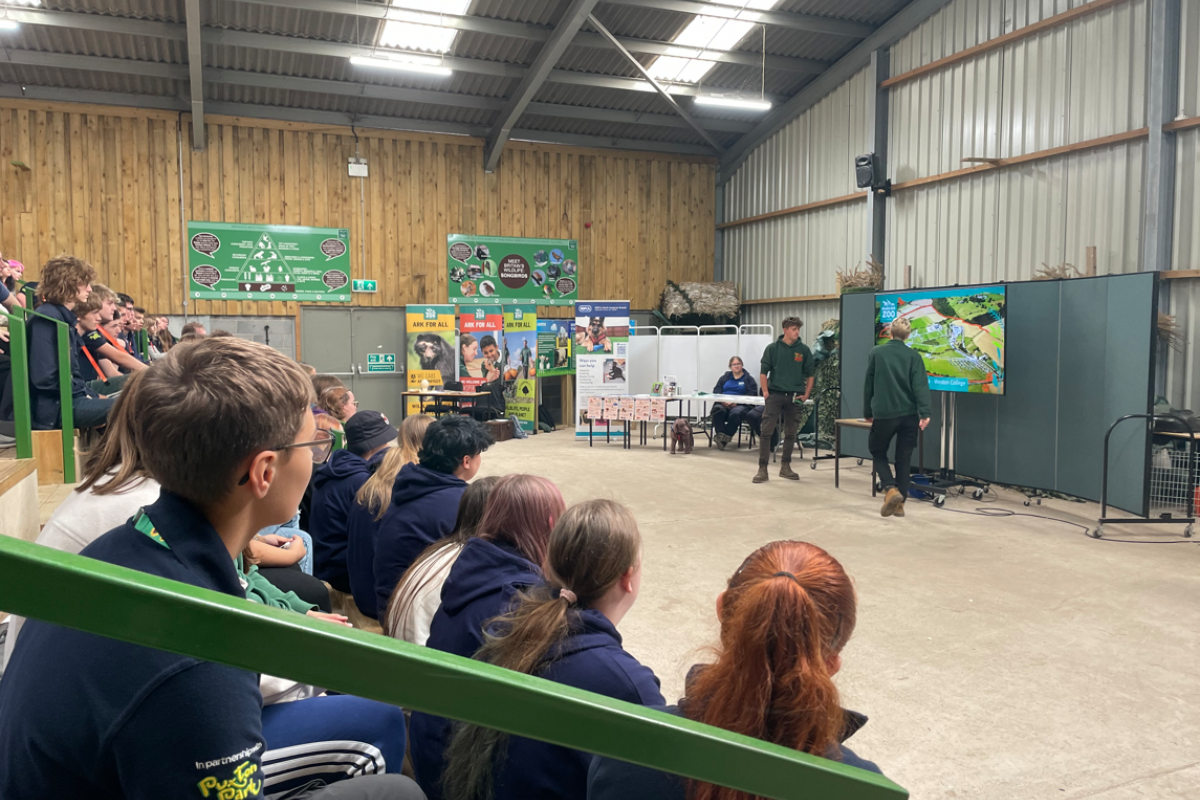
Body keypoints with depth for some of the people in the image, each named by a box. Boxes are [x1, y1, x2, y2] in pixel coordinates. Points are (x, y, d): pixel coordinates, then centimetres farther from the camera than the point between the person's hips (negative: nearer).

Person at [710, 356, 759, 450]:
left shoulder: (748, 379, 12)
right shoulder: (724, 378, 23)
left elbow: (751, 395, -2)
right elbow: (716, 391, 11)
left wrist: (736, 402, -16)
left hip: (740, 405, -3)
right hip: (723, 404, 3)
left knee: (735, 414, -37)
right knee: (718, 410, -33)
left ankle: (724, 439, -37)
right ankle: (720, 435, -42)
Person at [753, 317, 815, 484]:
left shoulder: (804, 350, 3)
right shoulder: (772, 348, -1)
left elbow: (810, 374, 9)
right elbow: (763, 371, 1)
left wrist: (806, 394, 2)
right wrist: (765, 391, -7)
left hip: (795, 396, 2)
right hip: (775, 394, -2)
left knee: (790, 433, 9)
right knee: (766, 432, -7)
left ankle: (785, 466, 21)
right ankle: (762, 468, -2)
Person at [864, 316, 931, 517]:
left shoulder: (876, 353, 2)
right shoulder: (914, 356, 2)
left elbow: (869, 384, 6)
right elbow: (920, 385, -10)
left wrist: (867, 412, 15)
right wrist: (925, 413, -15)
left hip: (883, 414, -1)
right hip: (909, 414, 2)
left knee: (878, 453, 14)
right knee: (904, 459, 10)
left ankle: (891, 490, -8)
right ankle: (899, 504, 11)